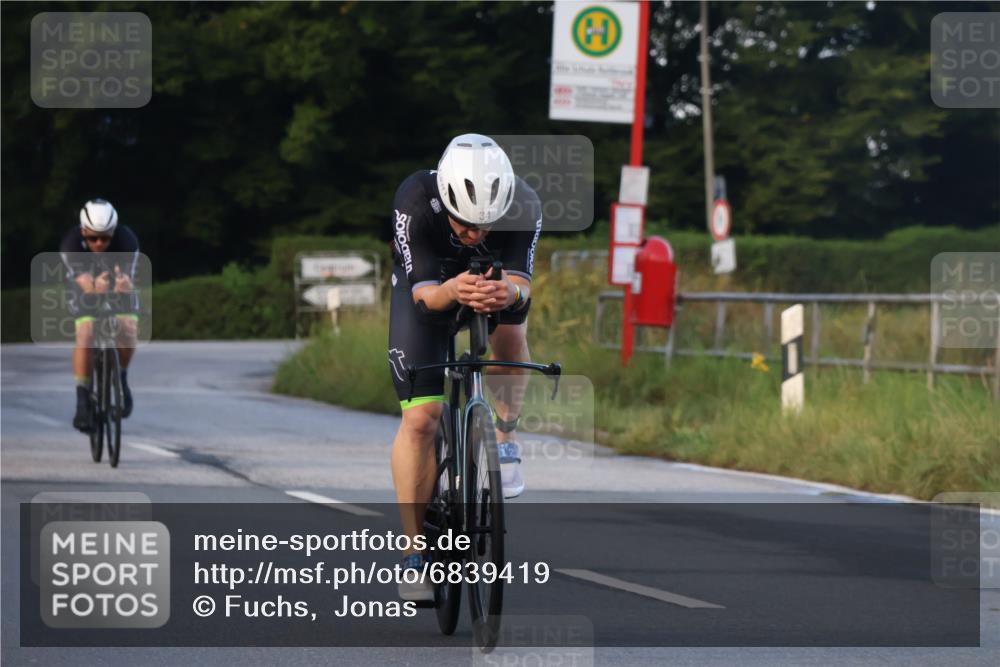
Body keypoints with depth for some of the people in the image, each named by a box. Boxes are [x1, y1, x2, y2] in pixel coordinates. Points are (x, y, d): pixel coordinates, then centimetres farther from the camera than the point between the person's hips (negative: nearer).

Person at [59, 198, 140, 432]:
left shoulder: (127, 240, -31)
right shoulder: (71, 243, -32)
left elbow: (128, 277, -39)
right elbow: (83, 281, -42)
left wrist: (124, 284, -64)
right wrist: (94, 286, -66)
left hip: (118, 291, 1)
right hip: (86, 293, -1)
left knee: (129, 330, -25)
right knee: (85, 336, -25)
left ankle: (121, 378, 3)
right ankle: (82, 401, -17)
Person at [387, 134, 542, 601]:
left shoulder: (524, 206, -32)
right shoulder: (415, 201, -36)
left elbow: (520, 279, -36)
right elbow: (423, 292, -37)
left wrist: (510, 292, -61)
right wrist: (452, 292, -59)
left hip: (493, 278, 2)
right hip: (429, 285, -1)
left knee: (509, 332, -33)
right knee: (420, 417, -12)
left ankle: (505, 440, -5)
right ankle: (415, 553, -6)